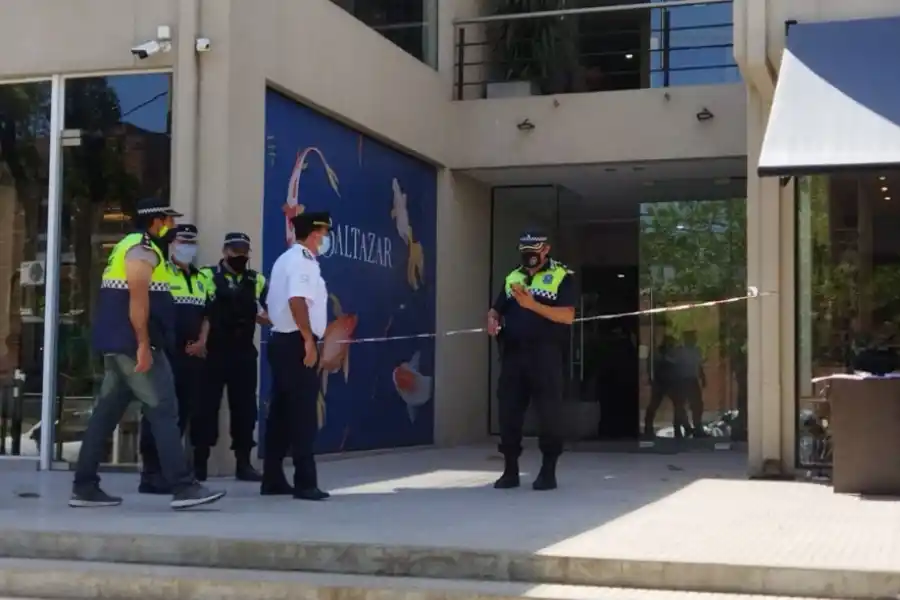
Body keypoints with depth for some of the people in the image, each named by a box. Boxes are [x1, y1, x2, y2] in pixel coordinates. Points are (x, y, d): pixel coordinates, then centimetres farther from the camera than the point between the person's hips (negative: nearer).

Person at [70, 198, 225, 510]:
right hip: (133, 345, -10)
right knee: (164, 412, -9)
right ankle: (183, 487, -9)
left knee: (107, 412, 9)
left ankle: (84, 487, 10)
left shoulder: (127, 246, 22)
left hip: (116, 345, 10)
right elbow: (138, 298, -20)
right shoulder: (144, 248, -9)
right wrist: (143, 345, -23)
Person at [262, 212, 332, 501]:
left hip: (281, 340, 10)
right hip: (296, 343, -10)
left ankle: (273, 479, 15)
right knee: (302, 414, -8)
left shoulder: (286, 259, 20)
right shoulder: (302, 261, -12)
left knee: (281, 411, 11)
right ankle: (305, 483, -7)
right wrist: (309, 340, -26)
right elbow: (297, 301, -27)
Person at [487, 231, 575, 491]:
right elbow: (496, 309, 21)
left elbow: (567, 316, -11)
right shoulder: (512, 278, 17)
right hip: (513, 353, 5)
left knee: (548, 413, -2)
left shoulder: (562, 277, 0)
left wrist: (531, 304, -20)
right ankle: (510, 470, 13)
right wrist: (492, 320, -3)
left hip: (545, 354, -5)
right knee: (509, 411, 4)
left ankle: (548, 471, 7)